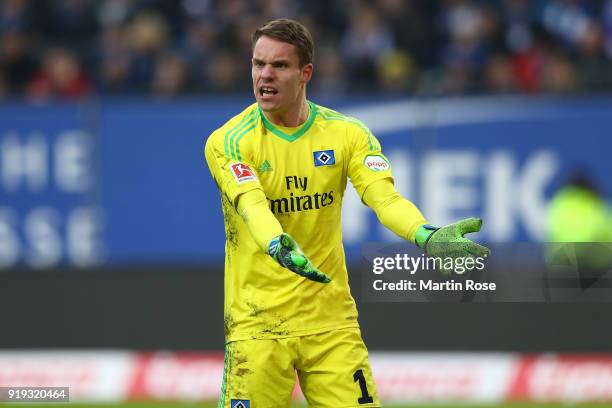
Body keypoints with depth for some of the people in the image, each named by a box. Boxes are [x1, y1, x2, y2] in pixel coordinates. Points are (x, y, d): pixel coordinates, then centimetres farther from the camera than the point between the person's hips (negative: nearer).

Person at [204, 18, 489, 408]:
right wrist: (278, 246, -45)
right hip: (257, 324, -2)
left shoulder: (347, 134, 2)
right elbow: (252, 206, -23)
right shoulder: (229, 142, -6)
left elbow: (384, 196, -12)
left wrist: (427, 236, -33)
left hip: (331, 321, 2)